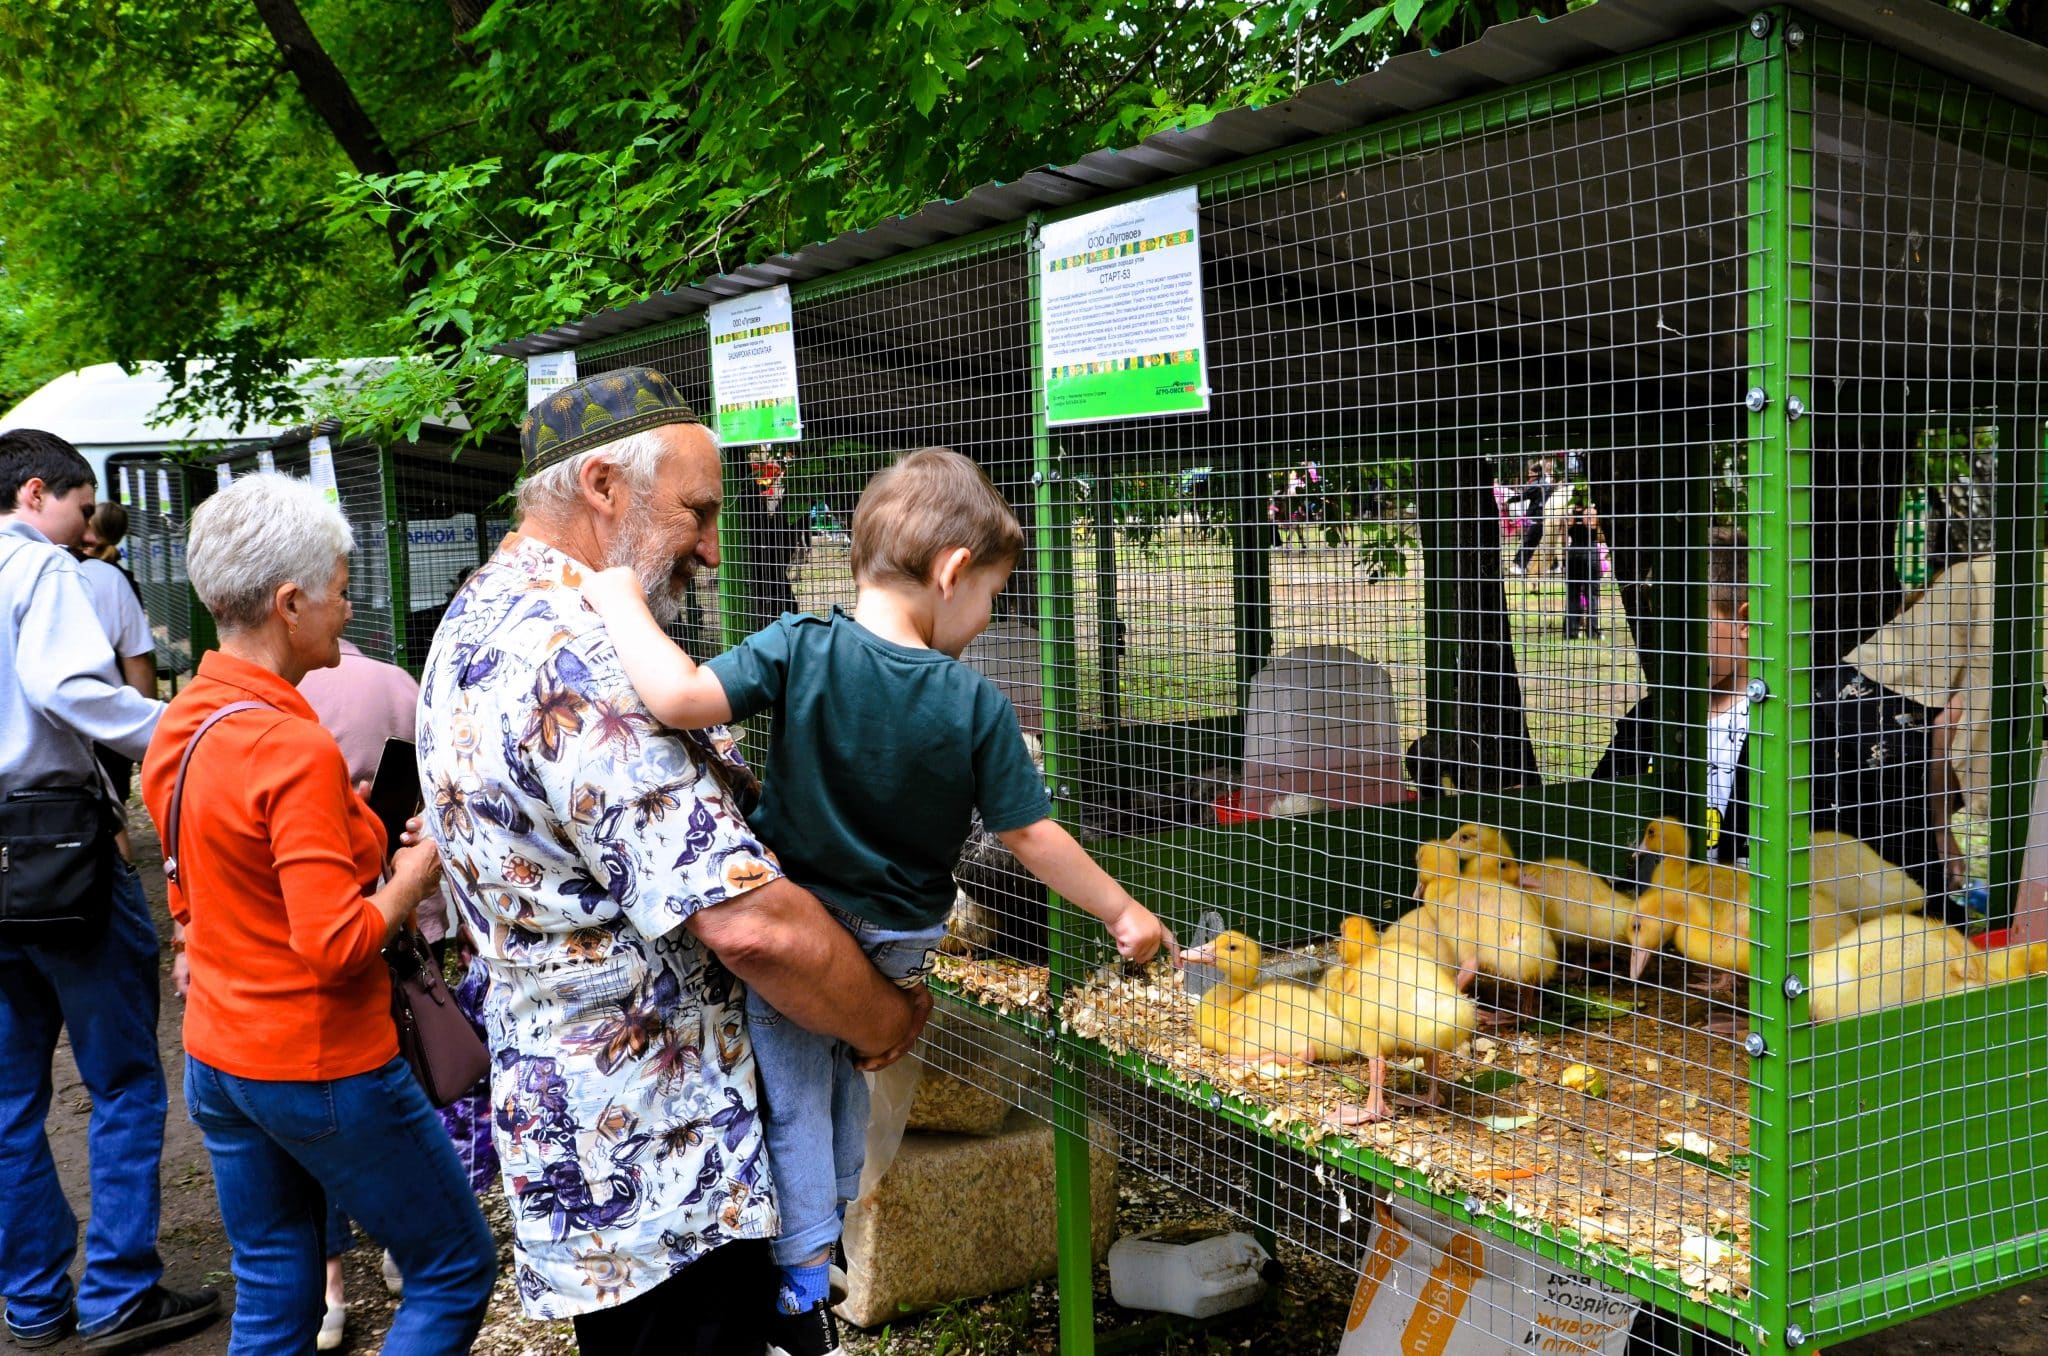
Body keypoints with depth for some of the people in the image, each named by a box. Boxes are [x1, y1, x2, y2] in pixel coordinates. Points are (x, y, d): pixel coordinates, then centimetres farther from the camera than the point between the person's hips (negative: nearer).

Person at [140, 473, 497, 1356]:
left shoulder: (177, 729, 4)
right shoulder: (295, 750, -23)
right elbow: (336, 946, -27)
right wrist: (413, 876, -10)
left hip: (217, 1058, 9)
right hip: (321, 1067, -9)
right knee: (456, 1271, 8)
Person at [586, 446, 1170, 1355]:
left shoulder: (799, 649, -19)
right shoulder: (974, 704, -14)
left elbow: (681, 699, -32)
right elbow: (1032, 838, -8)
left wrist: (622, 602, -17)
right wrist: (1122, 914, 6)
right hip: (900, 949, 2)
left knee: (791, 1108, 12)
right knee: (849, 1083, 26)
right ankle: (827, 1236, 42)